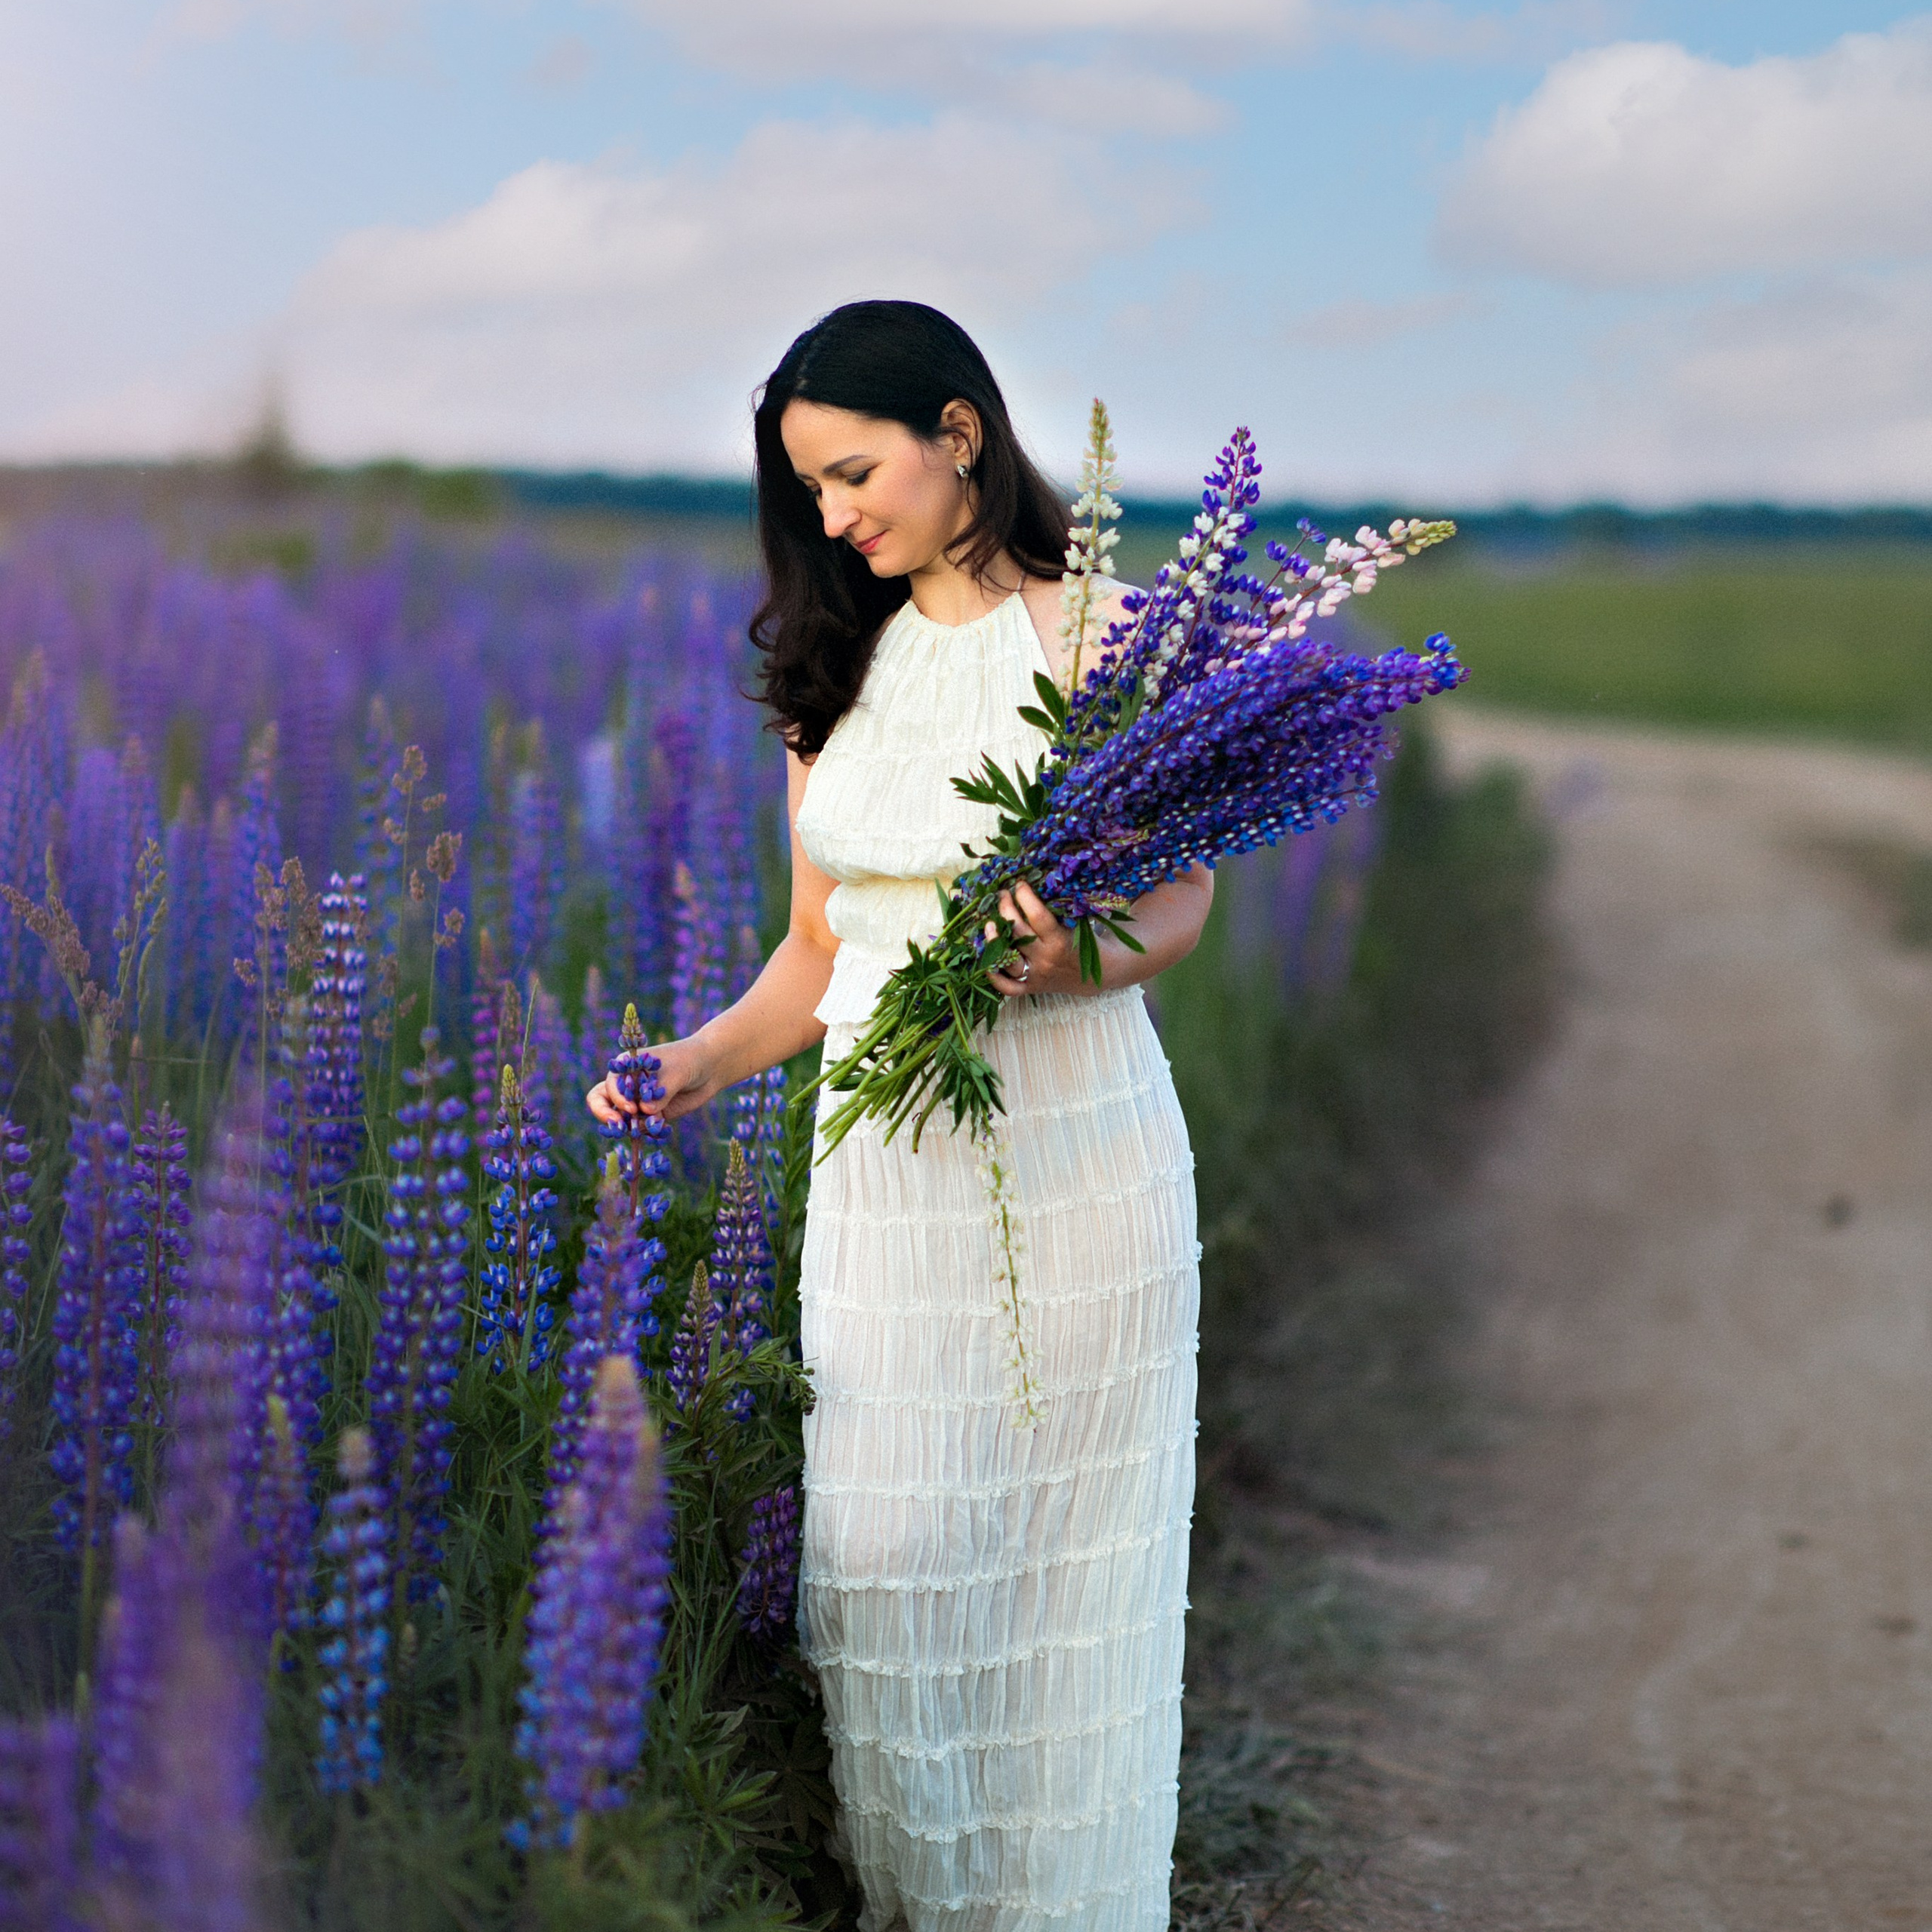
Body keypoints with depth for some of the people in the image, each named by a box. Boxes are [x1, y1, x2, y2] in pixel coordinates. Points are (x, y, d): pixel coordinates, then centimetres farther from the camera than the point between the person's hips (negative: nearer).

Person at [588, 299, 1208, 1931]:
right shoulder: (834, 666, 11)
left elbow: (1184, 894, -2)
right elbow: (819, 949, 14)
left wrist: (1074, 960, -22)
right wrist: (706, 1063, -2)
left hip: (1074, 1144, -4)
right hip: (883, 1165, 4)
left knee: (1061, 1555, 4)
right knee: (879, 1554, 3)